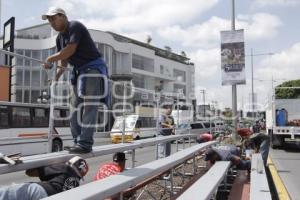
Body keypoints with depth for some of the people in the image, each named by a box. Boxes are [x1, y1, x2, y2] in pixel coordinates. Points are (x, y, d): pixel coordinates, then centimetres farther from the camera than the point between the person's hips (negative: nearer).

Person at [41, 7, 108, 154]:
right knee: (75, 107, 8)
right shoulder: (59, 37, 13)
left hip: (93, 68, -9)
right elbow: (63, 60, 19)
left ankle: (85, 144, -13)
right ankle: (78, 142, 15)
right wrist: (56, 76, 6)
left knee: (88, 107, -13)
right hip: (79, 71, 9)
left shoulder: (75, 27, -12)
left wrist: (50, 59, -14)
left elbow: (70, 50, -23)